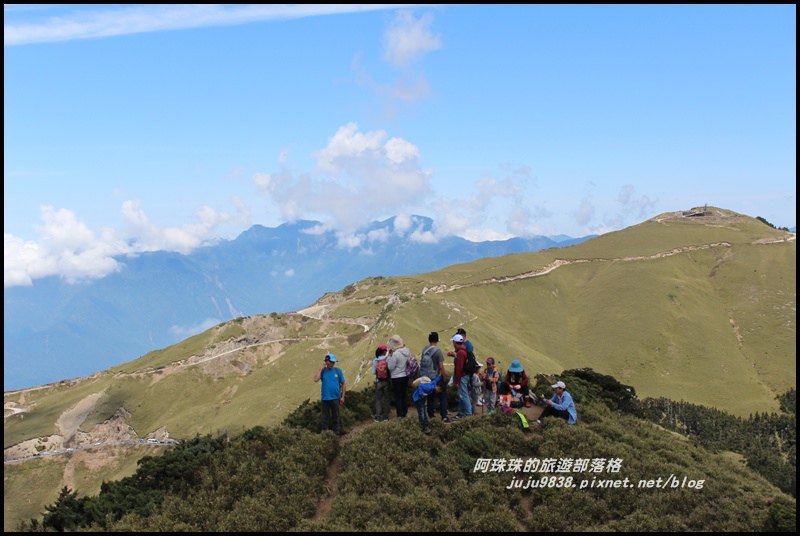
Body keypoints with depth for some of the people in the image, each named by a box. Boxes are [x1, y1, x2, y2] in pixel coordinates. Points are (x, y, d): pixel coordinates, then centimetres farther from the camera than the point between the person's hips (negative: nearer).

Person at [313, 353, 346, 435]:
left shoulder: (338, 371, -4)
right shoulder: (323, 371, -1)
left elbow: (343, 384, 1)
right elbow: (315, 380, -17)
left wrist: (342, 397, -1)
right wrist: (320, 369, -13)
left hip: (335, 398, -1)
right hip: (325, 398, 1)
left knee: (335, 416, 11)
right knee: (325, 416, 10)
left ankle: (336, 432, 22)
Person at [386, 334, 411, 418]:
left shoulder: (395, 354, -26)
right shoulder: (407, 351, -5)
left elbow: (390, 367, -19)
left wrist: (389, 357, -9)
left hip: (397, 378, -7)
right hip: (405, 376, 7)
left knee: (398, 397, 5)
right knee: (404, 395, 19)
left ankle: (400, 415, 10)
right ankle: (405, 413, 26)